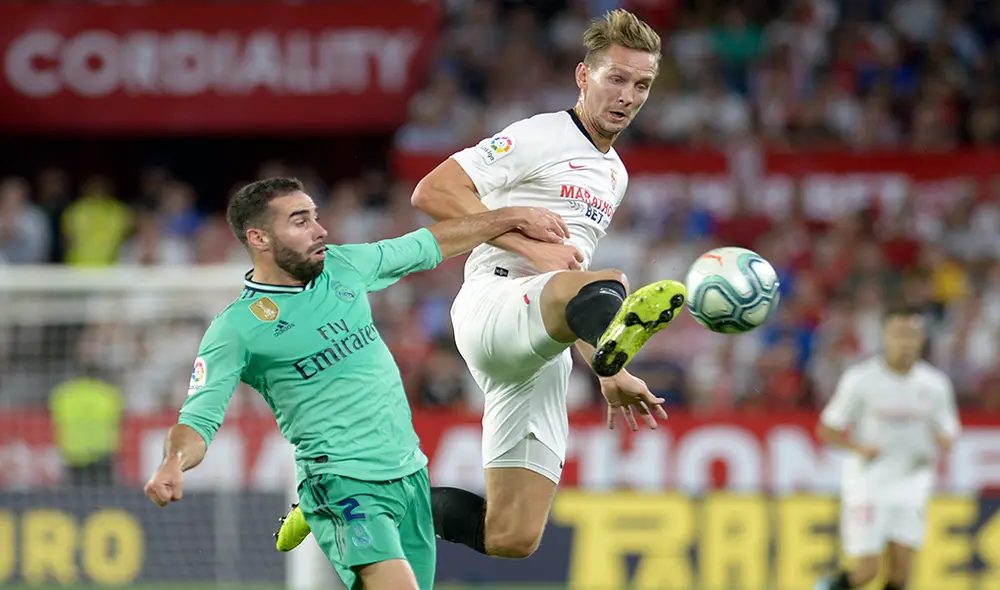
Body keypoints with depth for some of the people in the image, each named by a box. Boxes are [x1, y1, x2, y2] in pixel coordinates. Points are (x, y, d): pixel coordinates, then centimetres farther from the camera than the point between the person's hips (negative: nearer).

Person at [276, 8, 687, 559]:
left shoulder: (614, 174, 27)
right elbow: (433, 192, -9)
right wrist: (529, 244, -15)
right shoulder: (541, 137, 1)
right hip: (492, 303, -8)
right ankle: (614, 332, -82)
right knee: (605, 287, -43)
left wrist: (609, 374, 31)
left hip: (545, 356, 8)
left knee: (511, 538, -4)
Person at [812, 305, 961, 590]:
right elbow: (827, 429, -1)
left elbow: (947, 435, 13)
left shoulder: (934, 384, 2)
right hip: (868, 484, -3)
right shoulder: (861, 379, -7)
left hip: (910, 484, 3)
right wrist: (858, 447, -20)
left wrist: (940, 442, -12)